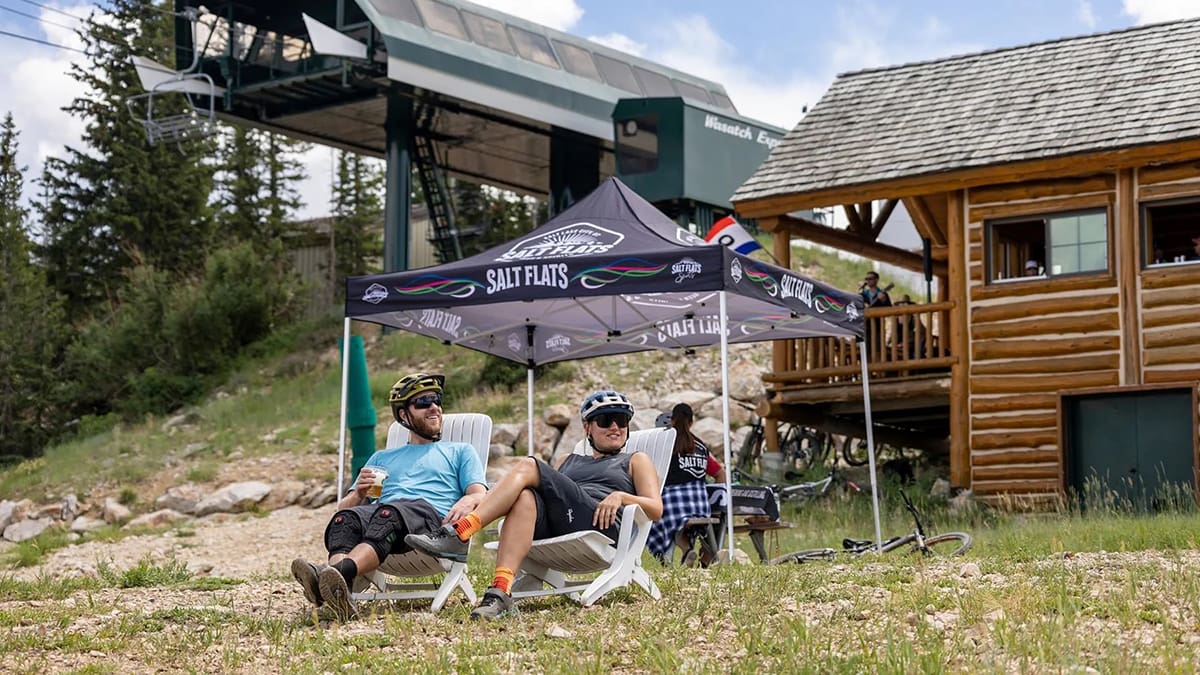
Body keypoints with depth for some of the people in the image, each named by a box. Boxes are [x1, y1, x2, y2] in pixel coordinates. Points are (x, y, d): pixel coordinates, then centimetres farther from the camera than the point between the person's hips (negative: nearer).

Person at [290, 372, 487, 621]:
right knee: (345, 518, -34)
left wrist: (467, 502, -13)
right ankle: (342, 595, -61)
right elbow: (343, 506, 29)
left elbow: (480, 496, 13)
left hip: (433, 516, -3)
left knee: (388, 514, -39)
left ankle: (337, 573, -66)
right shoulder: (382, 458, 37)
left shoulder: (460, 451, 30)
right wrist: (359, 493, 4)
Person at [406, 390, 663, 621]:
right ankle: (499, 593, -53)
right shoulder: (566, 461, 39)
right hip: (550, 531, 4)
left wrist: (620, 496, -6)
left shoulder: (635, 461, 28)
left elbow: (656, 509, 14)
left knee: (528, 467, -21)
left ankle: (458, 533, -37)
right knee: (524, 498, -34)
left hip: (601, 527, -4)